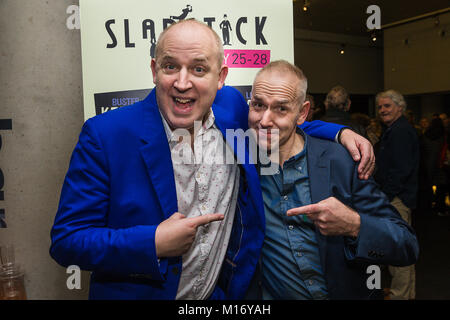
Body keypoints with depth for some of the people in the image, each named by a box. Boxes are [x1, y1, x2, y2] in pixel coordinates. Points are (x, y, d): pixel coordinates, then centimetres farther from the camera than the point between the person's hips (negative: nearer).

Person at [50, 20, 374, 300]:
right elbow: (66, 240, -16)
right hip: (138, 292, -3)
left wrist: (340, 132, -1)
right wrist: (153, 244, -27)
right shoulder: (104, 134, -20)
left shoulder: (232, 106, -9)